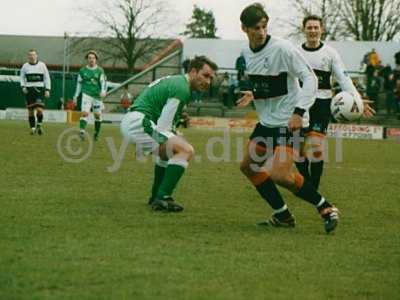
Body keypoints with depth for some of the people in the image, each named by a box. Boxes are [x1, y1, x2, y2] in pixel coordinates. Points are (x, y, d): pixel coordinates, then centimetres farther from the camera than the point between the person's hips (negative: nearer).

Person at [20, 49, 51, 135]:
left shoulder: (42, 65, 4)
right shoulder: (25, 66, 7)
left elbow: (47, 78, 7)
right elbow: (22, 77, 15)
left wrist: (47, 89, 0)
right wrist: (23, 86, -1)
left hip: (39, 89, -2)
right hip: (29, 90, 2)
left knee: (39, 109, -15)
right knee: (30, 110, 1)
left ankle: (39, 125, 5)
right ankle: (32, 128, 10)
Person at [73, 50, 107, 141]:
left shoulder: (100, 71, 2)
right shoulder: (83, 70, 6)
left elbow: (104, 82, -4)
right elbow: (79, 83, 15)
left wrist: (103, 91, -23)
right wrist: (76, 96, 14)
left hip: (97, 96, 1)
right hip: (86, 95, 0)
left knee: (98, 115, 7)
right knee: (85, 113, -18)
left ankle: (96, 133, 22)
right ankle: (82, 131, -24)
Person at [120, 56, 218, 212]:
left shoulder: (174, 81, 21)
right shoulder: (181, 89, -11)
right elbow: (163, 126, -14)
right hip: (139, 122, -11)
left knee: (169, 150, 33)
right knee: (186, 150, -18)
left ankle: (156, 196, 33)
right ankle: (162, 199, -21)